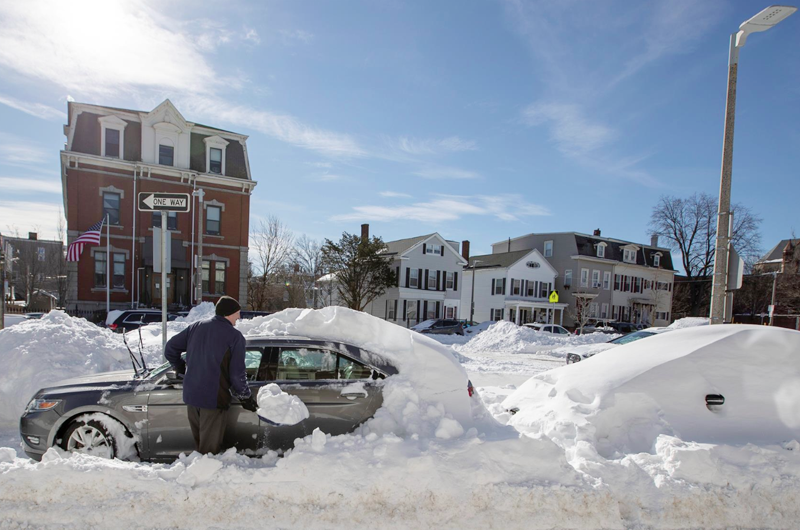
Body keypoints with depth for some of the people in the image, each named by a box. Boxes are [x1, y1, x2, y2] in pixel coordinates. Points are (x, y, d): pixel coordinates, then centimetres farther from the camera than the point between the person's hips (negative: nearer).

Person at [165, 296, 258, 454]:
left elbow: (170, 348, 11)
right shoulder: (234, 336, -12)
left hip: (191, 395, 6)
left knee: (198, 443, 21)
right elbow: (237, 374, -12)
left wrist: (181, 367, 25)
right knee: (210, 449, 6)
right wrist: (246, 398, 1)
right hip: (214, 399, -6)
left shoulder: (196, 327, 5)